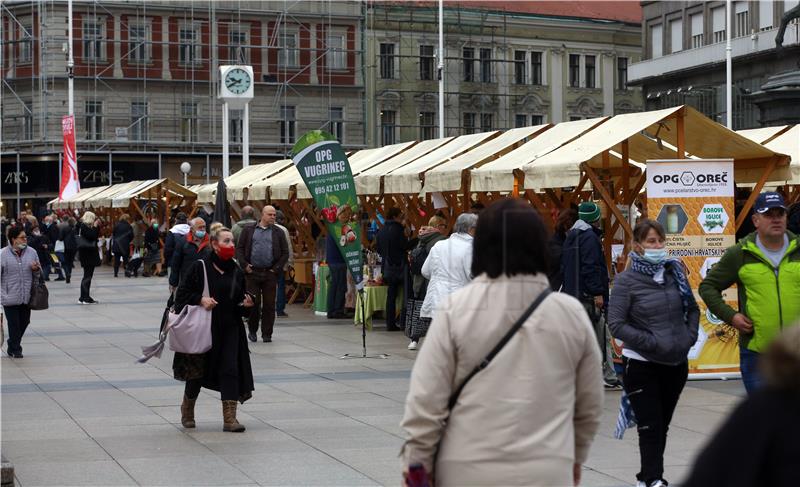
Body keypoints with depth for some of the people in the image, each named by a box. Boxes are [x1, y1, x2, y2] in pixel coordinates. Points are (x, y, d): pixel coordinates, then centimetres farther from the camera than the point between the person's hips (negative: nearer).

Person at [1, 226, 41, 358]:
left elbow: (39, 273, 17)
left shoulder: (32, 252, 6)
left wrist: (36, 269, -6)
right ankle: (15, 350, 15)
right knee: (14, 324, 0)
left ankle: (13, 346, 31)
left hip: (26, 297, 4)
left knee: (24, 322, 10)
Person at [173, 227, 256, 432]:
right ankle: (187, 408, 34)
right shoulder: (200, 267, -7)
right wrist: (200, 300, -21)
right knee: (198, 370, 8)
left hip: (229, 329, 3)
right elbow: (182, 293, -7)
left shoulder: (235, 270, 7)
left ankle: (229, 417, -6)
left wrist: (246, 305, -4)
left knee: (230, 370, -6)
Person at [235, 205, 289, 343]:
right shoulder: (249, 231, 8)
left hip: (270, 273, 1)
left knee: (269, 304, 1)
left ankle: (267, 334, 8)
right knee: (253, 303, 0)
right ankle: (252, 331, 16)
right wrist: (244, 265, -5)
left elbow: (285, 253, 8)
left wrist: (276, 268, -3)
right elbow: (239, 249, 7)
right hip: (252, 273, -1)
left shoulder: (278, 232, 10)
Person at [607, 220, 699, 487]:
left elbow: (693, 309, 16)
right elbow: (616, 323, -13)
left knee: (662, 426, 14)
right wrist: (653, 343, -18)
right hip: (642, 365, -5)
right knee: (650, 428, -7)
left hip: (676, 364, 5)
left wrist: (690, 336, -1)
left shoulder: (675, 272, 4)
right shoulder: (627, 281, -9)